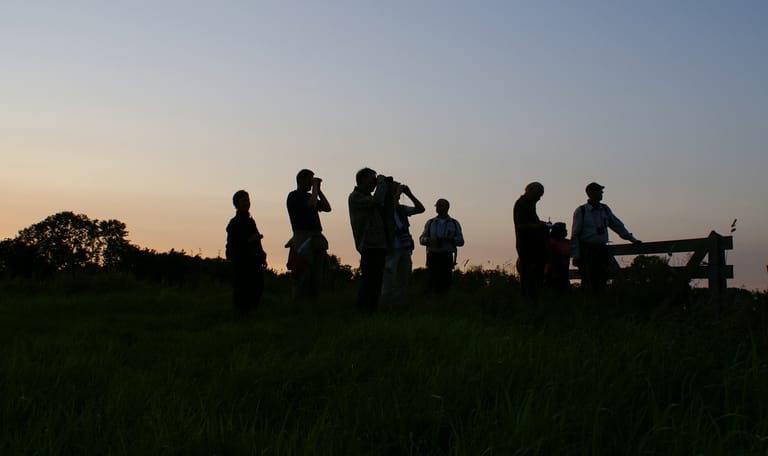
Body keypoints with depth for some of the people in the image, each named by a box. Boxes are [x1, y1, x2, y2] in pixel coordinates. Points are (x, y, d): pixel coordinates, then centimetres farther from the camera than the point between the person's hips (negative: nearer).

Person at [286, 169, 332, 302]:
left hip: (316, 241, 9)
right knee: (303, 278, -10)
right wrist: (315, 187, -7)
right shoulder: (294, 196, -4)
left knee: (316, 279, 7)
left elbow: (327, 208, 19)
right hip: (303, 241, -9)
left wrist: (318, 190, 14)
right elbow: (312, 204, -20)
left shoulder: (309, 196, 22)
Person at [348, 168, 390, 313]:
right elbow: (376, 200, -20)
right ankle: (362, 311, -7)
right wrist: (381, 182, -6)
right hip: (369, 246, -9)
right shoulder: (355, 197, -5)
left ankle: (373, 310, 13)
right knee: (369, 281, -11)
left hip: (379, 245, 9)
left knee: (376, 281, 9)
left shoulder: (368, 197, 23)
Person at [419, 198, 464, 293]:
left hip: (447, 257, -1)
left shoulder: (454, 223, 11)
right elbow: (422, 239, 10)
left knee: (445, 282, -8)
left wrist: (451, 239, -15)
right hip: (432, 256, 1)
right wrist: (429, 240, -13)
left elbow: (460, 241, 6)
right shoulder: (430, 223, 13)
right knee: (432, 282, -9)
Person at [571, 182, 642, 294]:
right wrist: (575, 256, -8)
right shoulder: (581, 211, -3)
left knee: (601, 283, 2)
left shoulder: (605, 209, 11)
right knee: (589, 284, -7)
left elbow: (617, 225, 22)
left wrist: (632, 239, 21)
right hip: (586, 251, -5)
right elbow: (575, 235, -3)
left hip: (602, 250, 5)